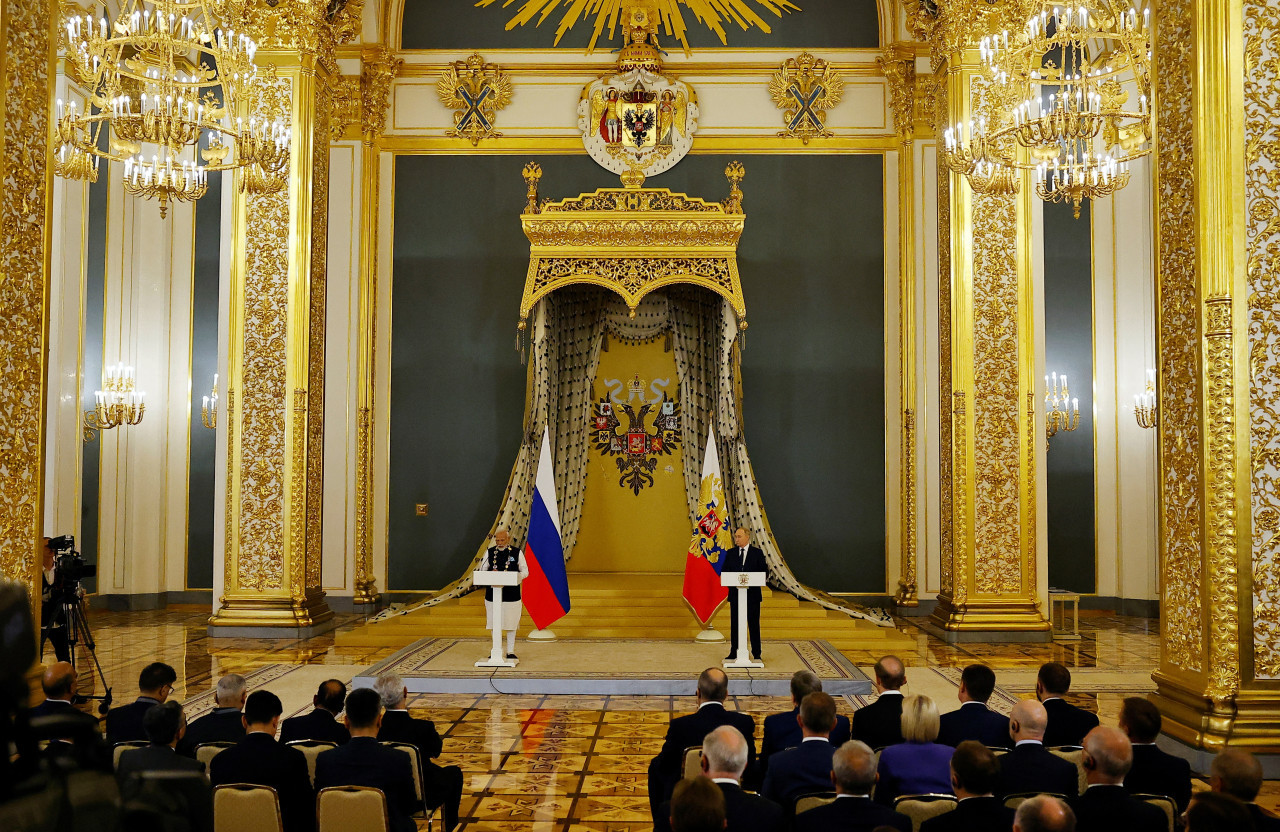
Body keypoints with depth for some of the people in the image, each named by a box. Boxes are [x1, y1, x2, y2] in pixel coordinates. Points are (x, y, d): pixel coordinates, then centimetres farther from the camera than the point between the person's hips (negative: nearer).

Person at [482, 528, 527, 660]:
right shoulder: (490, 552, 8)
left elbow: (525, 571, 4)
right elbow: (482, 570, 10)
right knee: (494, 623, 6)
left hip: (511, 594, -2)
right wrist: (490, 574, -13)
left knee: (511, 624, 2)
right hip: (492, 593, 2)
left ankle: (510, 651, 12)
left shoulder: (517, 552, 3)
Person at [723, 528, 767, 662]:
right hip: (735, 593, 2)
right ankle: (733, 653, 12)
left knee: (754, 624, 3)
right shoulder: (730, 553, 8)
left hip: (752, 594, -2)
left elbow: (764, 571, -2)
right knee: (734, 624, 6)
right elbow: (724, 572, 6)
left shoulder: (757, 553, 1)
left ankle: (756, 654, 9)